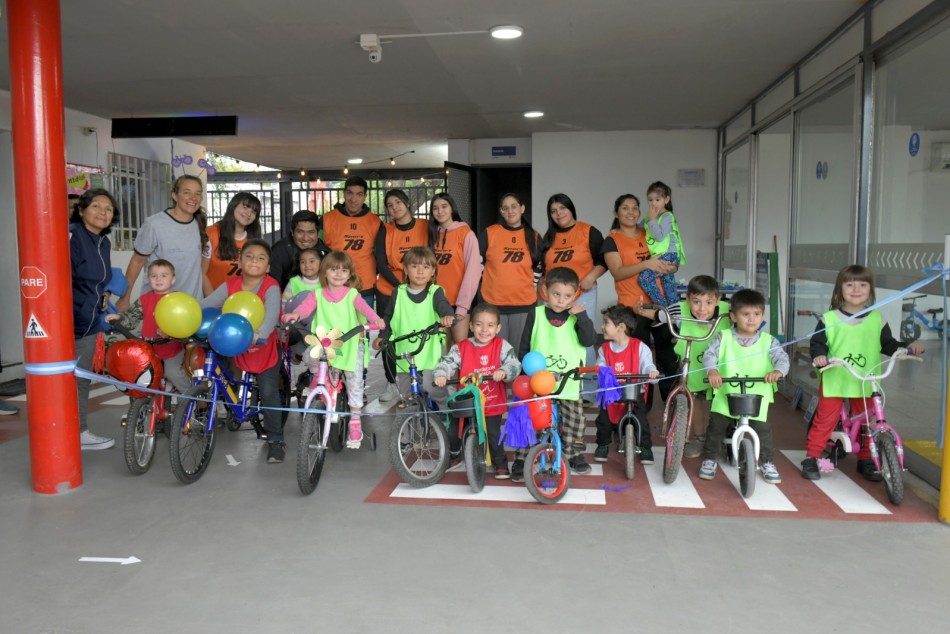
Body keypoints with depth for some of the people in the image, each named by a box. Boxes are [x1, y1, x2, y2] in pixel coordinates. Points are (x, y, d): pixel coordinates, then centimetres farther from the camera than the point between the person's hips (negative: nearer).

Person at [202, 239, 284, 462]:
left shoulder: (271, 288, -18)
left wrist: (259, 334, -54)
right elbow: (206, 304, -13)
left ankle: (275, 439, 10)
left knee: (269, 392, -3)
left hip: (265, 347, -4)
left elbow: (271, 314, -35)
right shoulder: (230, 285, -5)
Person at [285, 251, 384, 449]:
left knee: (355, 381, -4)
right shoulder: (318, 294, 2)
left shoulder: (352, 294, -4)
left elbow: (363, 306, -22)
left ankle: (355, 422, 10)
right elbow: (306, 306, -14)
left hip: (351, 343, -1)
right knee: (309, 357, -27)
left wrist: (375, 319, -43)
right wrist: (295, 314, -37)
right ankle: (318, 377, 9)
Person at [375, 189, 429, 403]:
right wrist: (400, 286, -15)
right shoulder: (385, 230, 1)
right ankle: (391, 384, 19)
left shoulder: (425, 226, -1)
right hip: (388, 291, 1)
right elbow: (381, 263, -5)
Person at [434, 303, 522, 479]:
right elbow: (447, 362, -11)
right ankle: (451, 454, 42)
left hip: (493, 404, -1)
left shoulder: (502, 346, -6)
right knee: (454, 432, 9)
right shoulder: (461, 348, -4)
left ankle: (500, 464, 23)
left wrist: (503, 371, -36)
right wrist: (441, 375, -32)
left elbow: (515, 365, -15)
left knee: (493, 434, -2)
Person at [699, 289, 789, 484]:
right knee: (716, 428, 3)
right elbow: (709, 354, -12)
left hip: (757, 397, 0)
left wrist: (778, 371, -34)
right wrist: (712, 370, -34)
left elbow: (782, 357, -10)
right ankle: (710, 460, 23)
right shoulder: (723, 338, -2)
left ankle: (768, 464, 22)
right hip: (726, 395, 0)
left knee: (763, 431, -1)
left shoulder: (768, 341, 1)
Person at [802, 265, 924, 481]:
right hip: (834, 380, -2)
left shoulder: (877, 319, 4)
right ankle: (811, 458, 9)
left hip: (865, 383, 3)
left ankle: (865, 460, 27)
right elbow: (817, 343, -3)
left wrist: (908, 347, -8)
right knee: (825, 420, -1)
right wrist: (818, 356, -22)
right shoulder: (829, 319, -4)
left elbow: (888, 345, 8)